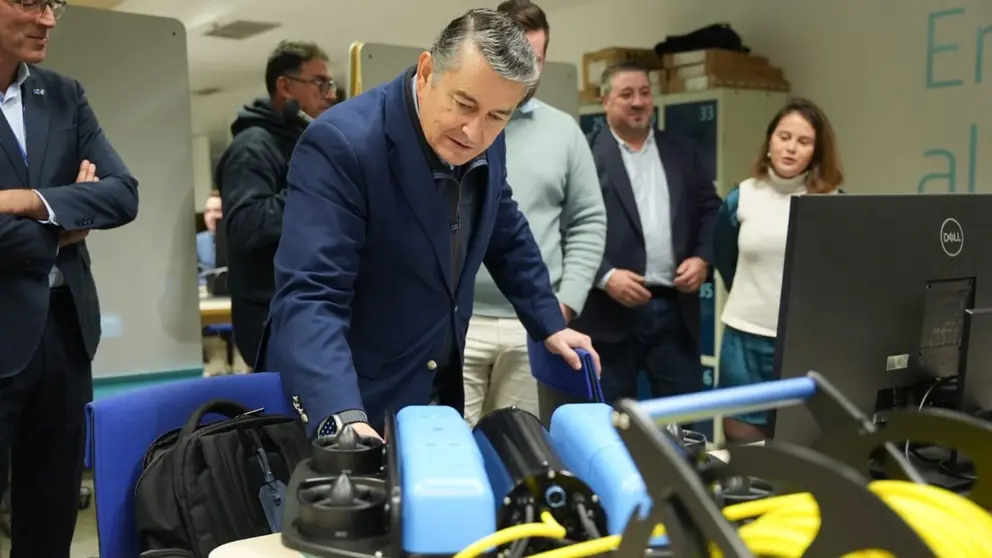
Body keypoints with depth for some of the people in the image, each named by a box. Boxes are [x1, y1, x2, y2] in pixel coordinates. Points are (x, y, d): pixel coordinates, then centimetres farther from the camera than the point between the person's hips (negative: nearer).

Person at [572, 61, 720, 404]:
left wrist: (703, 258, 0)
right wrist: (605, 276, -17)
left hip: (675, 306, 5)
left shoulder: (682, 151, 14)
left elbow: (711, 209, 16)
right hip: (611, 309, -4)